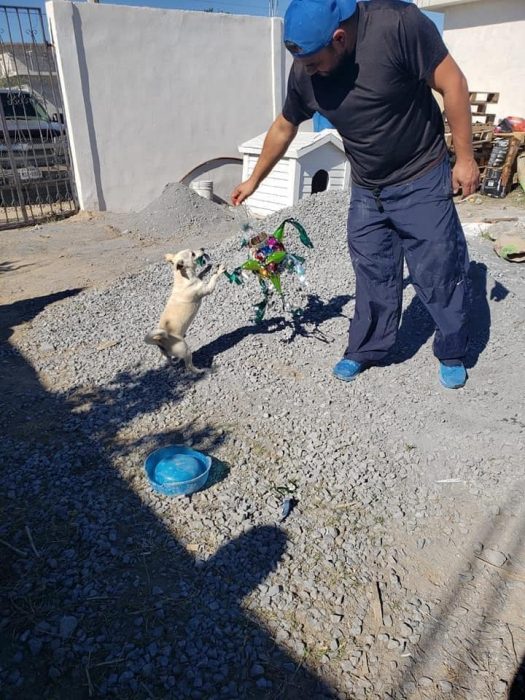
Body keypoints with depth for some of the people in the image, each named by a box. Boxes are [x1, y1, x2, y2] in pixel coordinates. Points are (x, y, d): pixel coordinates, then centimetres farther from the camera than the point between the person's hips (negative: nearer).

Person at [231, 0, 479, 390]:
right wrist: (255, 180, 16)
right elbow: (284, 128, 7)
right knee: (373, 278, 9)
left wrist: (465, 158, -14)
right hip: (367, 192, 4)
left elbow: (452, 83, -16)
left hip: (422, 181, -3)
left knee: (440, 273, 2)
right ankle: (366, 350, 27)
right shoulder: (304, 73, -9)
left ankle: (453, 354, 22)